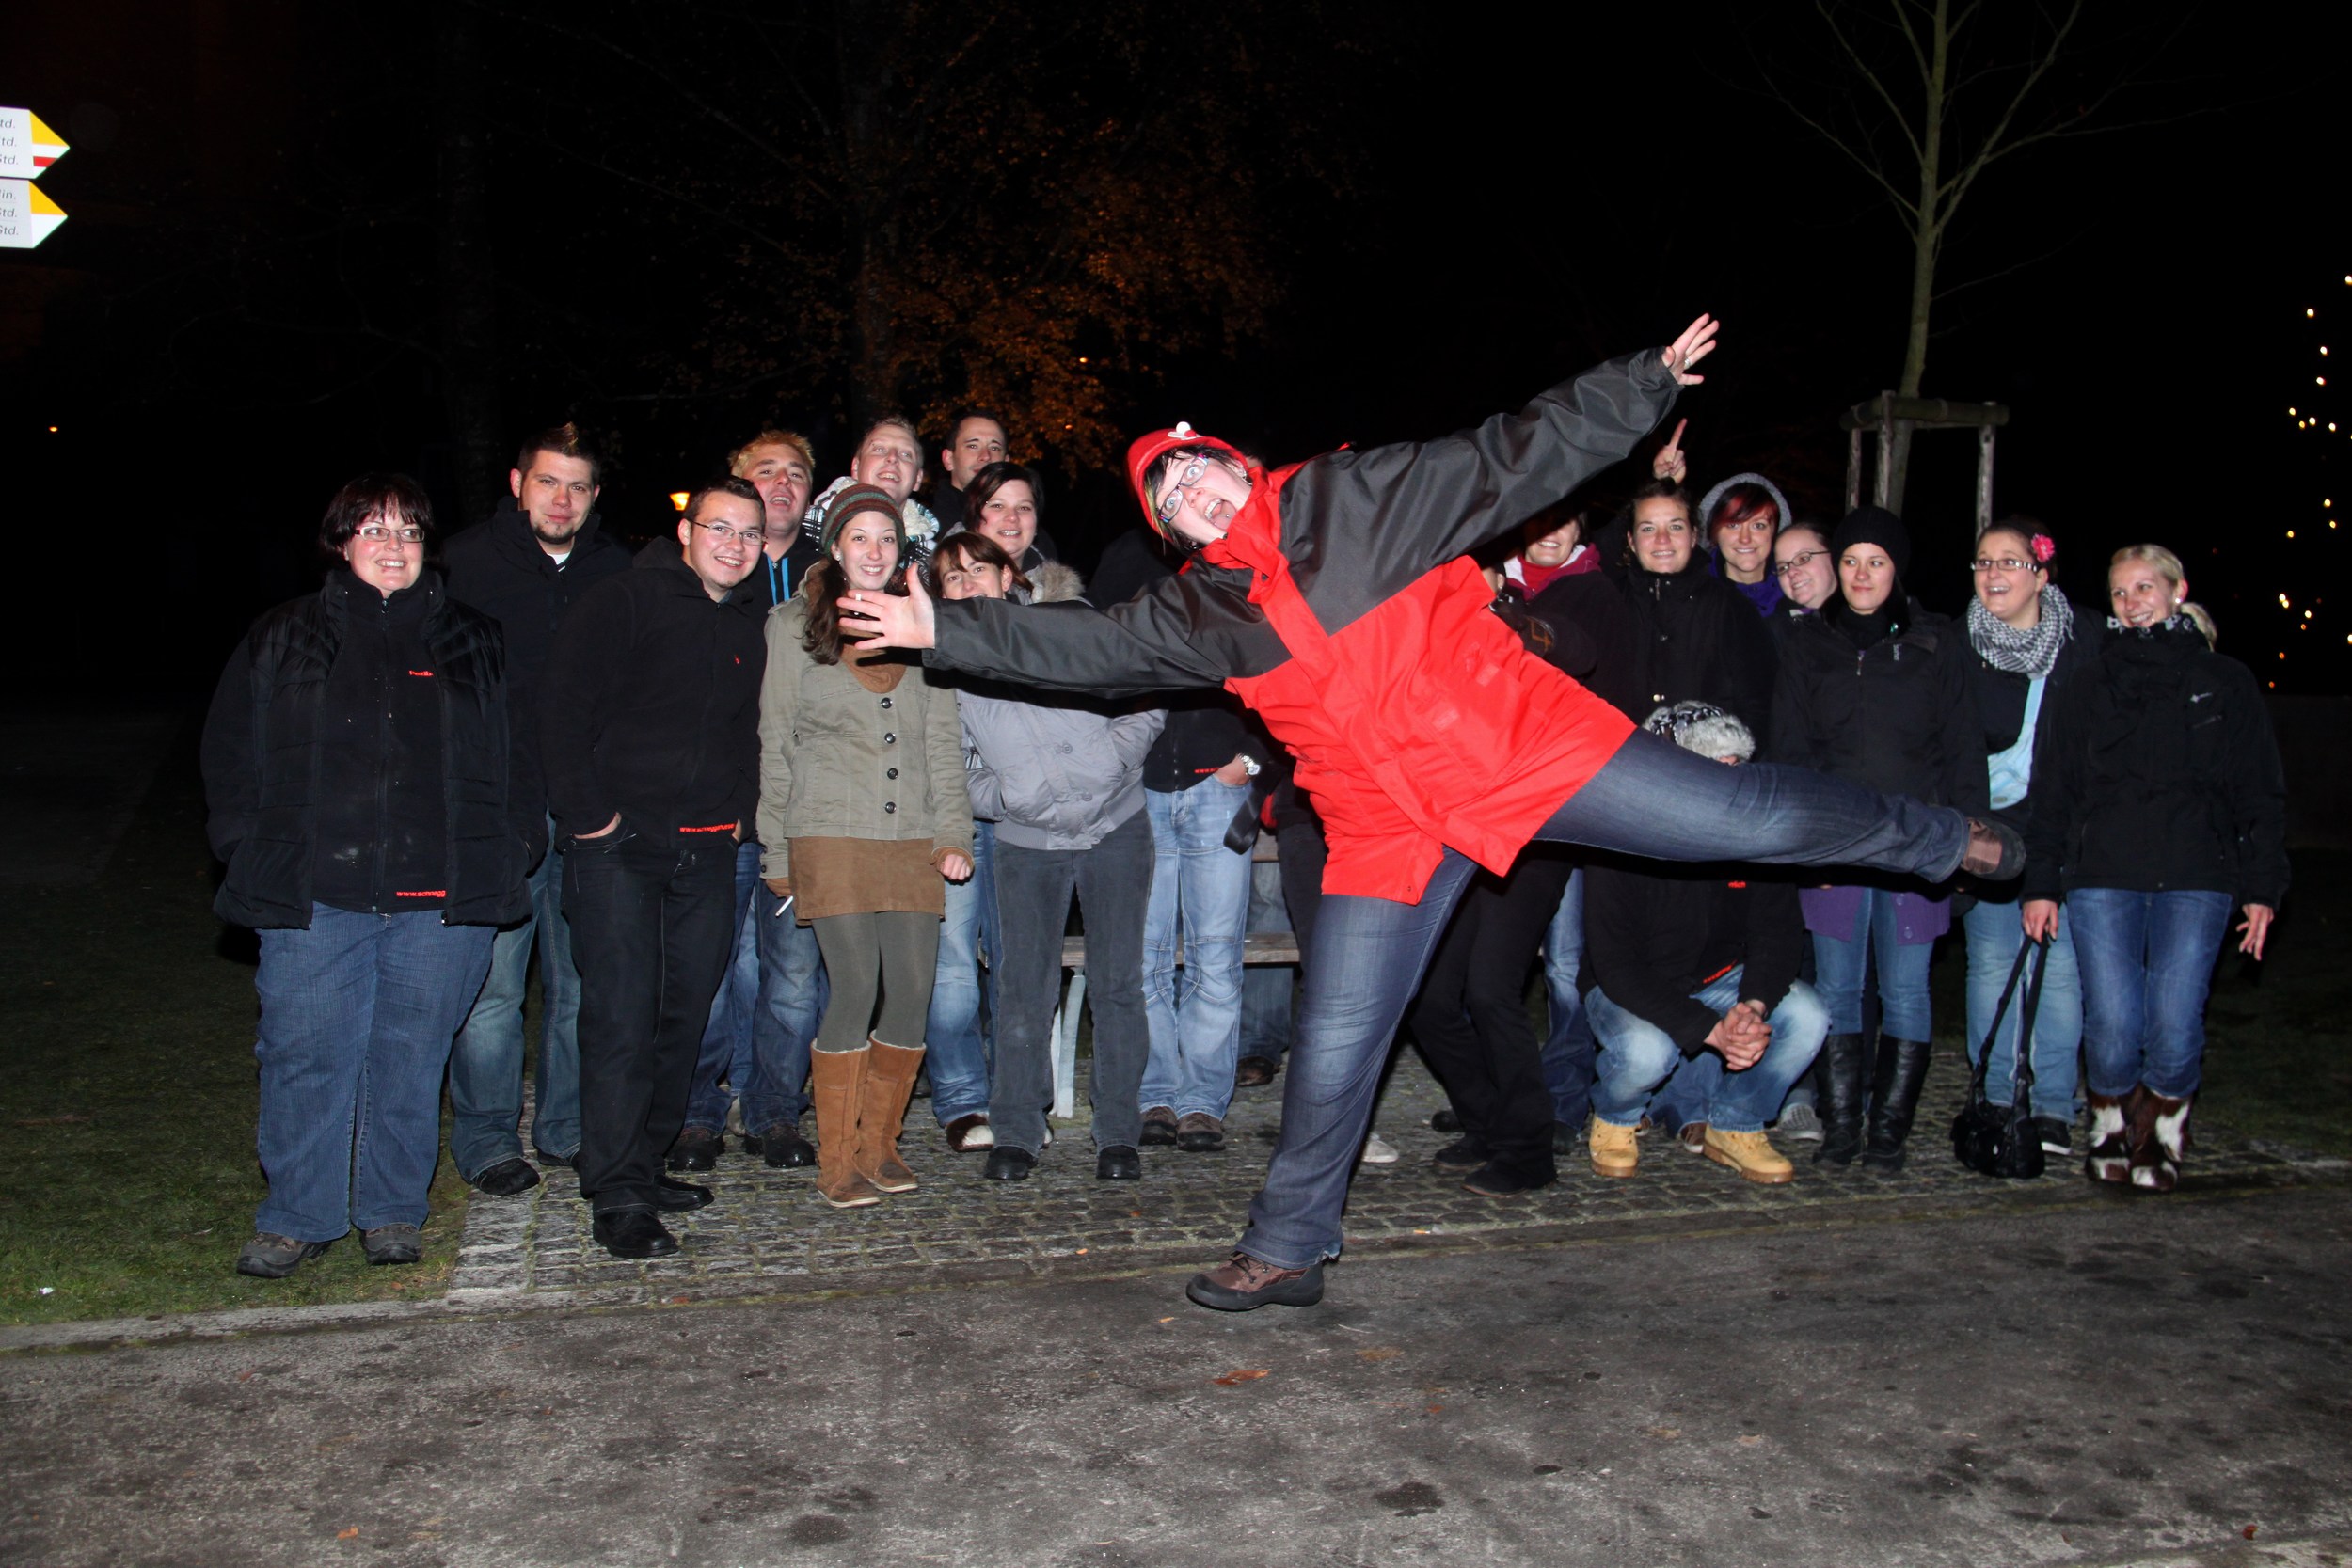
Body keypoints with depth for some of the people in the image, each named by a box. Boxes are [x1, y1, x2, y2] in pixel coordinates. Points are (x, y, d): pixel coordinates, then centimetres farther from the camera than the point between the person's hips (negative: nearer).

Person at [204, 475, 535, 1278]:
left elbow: (520, 757, 14)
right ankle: (297, 1218, 17)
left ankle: (393, 1212, 21)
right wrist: (251, 848, 3)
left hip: (442, 899, 0)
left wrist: (508, 847, 4)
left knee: (411, 1057, 7)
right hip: (313, 893, 0)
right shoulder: (284, 639, 11)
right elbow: (230, 753, 13)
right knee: (305, 1054, 1)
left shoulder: (475, 643, 12)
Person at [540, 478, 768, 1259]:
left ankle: (644, 1162, 23)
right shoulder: (625, 602, -5)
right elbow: (566, 710, -9)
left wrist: (739, 810, 14)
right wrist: (586, 813, -12)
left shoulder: (749, 624, 15)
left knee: (687, 1014, 9)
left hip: (707, 850, 6)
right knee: (622, 1017, -8)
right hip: (620, 844, -6)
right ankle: (617, 1196, -2)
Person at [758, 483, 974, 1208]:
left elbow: (944, 738, 13)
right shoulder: (795, 625, 7)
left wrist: (953, 833, 4)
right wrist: (777, 852, 4)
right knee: (856, 989, -11)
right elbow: (775, 743, 7)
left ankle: (879, 1146, 16)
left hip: (912, 840, 3)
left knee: (911, 992, -1)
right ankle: (837, 1163, 2)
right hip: (830, 837, -3)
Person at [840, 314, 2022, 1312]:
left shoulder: (1360, 495, -1)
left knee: (1749, 822, 0)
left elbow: (1515, 458, 1)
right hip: (1389, 830, 3)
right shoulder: (1197, 614, 8)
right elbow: (1076, 645, 10)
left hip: (1526, 749, -2)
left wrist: (1648, 381, 0)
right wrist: (941, 627, 4)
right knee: (1334, 1049, 4)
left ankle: (1942, 840, 27)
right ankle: (1285, 1251, 21)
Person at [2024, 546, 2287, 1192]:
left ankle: (2160, 1137, 16)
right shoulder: (2088, 687, 14)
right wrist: (2041, 883, 5)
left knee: (2175, 1025, -10)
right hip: (2101, 878, 0)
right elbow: (2051, 792, 12)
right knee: (2112, 1025, -8)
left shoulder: (2225, 683, 13)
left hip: (2195, 879, 0)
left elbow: (2261, 794, 11)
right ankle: (2111, 1131, 18)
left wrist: (2262, 886, 3)